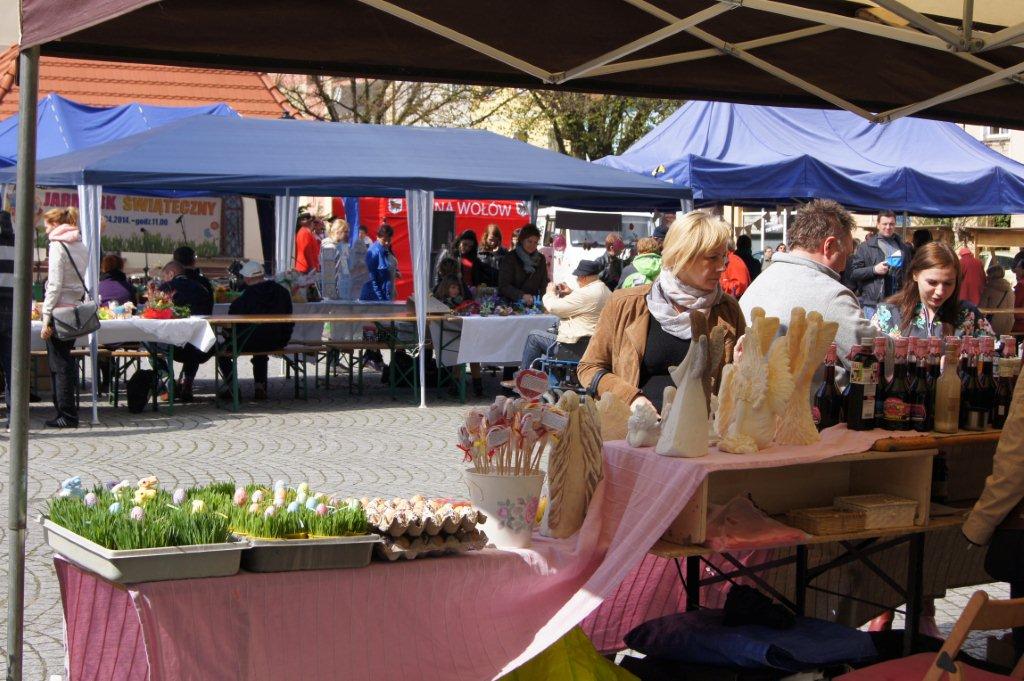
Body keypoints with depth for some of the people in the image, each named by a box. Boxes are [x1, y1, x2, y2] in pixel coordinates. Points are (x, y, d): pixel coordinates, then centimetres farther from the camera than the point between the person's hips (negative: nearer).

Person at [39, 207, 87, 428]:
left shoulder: (58, 246, -10)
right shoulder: (82, 247, 13)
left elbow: (55, 285, -16)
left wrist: (46, 318, -15)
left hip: (60, 310, -7)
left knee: (59, 364, -2)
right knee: (66, 362, 13)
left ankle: (67, 415, -1)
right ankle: (67, 412, 15)